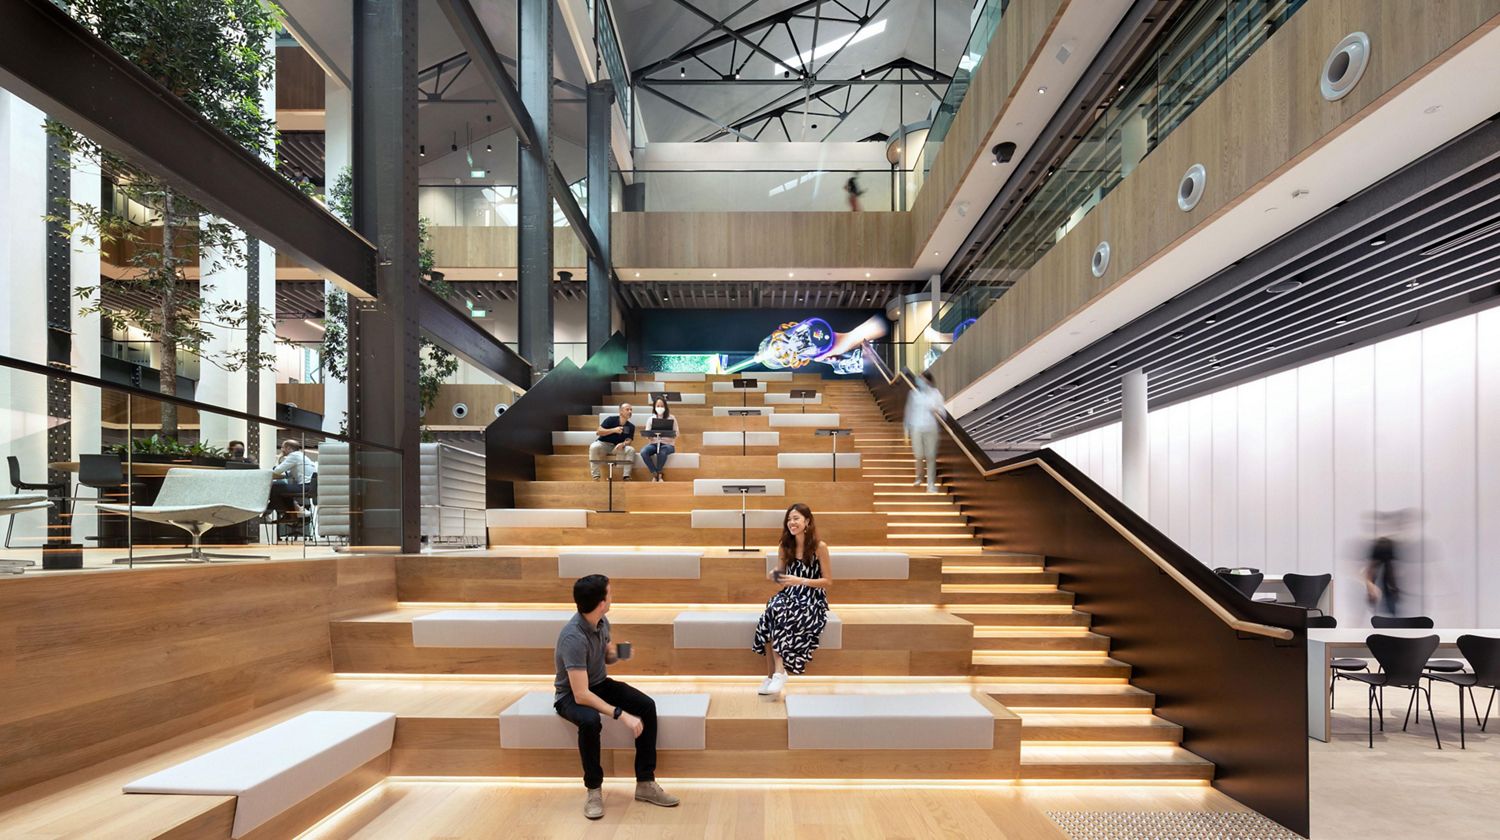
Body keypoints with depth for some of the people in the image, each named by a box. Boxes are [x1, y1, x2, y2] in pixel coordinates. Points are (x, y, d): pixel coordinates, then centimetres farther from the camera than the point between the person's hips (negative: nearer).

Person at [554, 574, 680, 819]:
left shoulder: (602, 622, -7)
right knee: (590, 721, -40)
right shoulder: (573, 638, -32)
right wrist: (622, 715, -37)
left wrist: (616, 654, -11)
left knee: (647, 706, -16)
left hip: (600, 684, 7)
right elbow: (581, 695, -35)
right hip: (571, 695, -7)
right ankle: (593, 790, -16)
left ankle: (645, 783, -8)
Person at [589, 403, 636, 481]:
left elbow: (628, 440, -6)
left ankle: (626, 476, -26)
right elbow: (599, 432, -12)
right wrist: (613, 430, -23)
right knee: (593, 447, -34)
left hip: (618, 447, 2)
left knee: (631, 450, -25)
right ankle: (595, 476, -31)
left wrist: (623, 444, -30)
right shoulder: (611, 419, -8)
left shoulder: (631, 426, 2)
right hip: (603, 444, -2)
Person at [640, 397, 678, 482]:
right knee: (643, 452, -30)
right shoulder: (651, 418, 10)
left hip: (668, 444, -2)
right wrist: (650, 435, -18)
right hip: (654, 443, 2)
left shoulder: (671, 418, 3)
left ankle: (658, 474, -16)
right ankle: (655, 474, -16)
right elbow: (647, 434, 7)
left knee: (662, 451, -39)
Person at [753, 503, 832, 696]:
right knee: (771, 613, -31)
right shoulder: (785, 547, 9)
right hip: (789, 596, 4)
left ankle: (777, 672, -25)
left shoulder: (820, 547, -6)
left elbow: (828, 580, -4)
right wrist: (774, 576, -7)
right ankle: (775, 673, -25)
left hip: (813, 600, -4)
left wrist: (800, 581, -16)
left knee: (780, 616, -33)